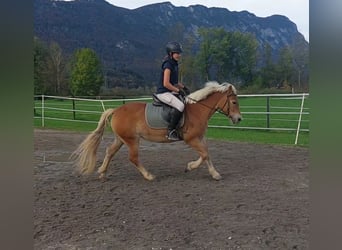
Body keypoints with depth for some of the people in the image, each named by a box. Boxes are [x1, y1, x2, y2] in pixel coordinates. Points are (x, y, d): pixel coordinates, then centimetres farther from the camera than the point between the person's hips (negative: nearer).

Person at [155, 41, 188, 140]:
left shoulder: (174, 64, 14)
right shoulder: (168, 65, -15)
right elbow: (166, 84, -22)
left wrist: (183, 87, 8)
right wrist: (178, 90, -15)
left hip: (170, 92, 10)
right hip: (163, 92, -10)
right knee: (180, 106, -30)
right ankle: (171, 131, -24)